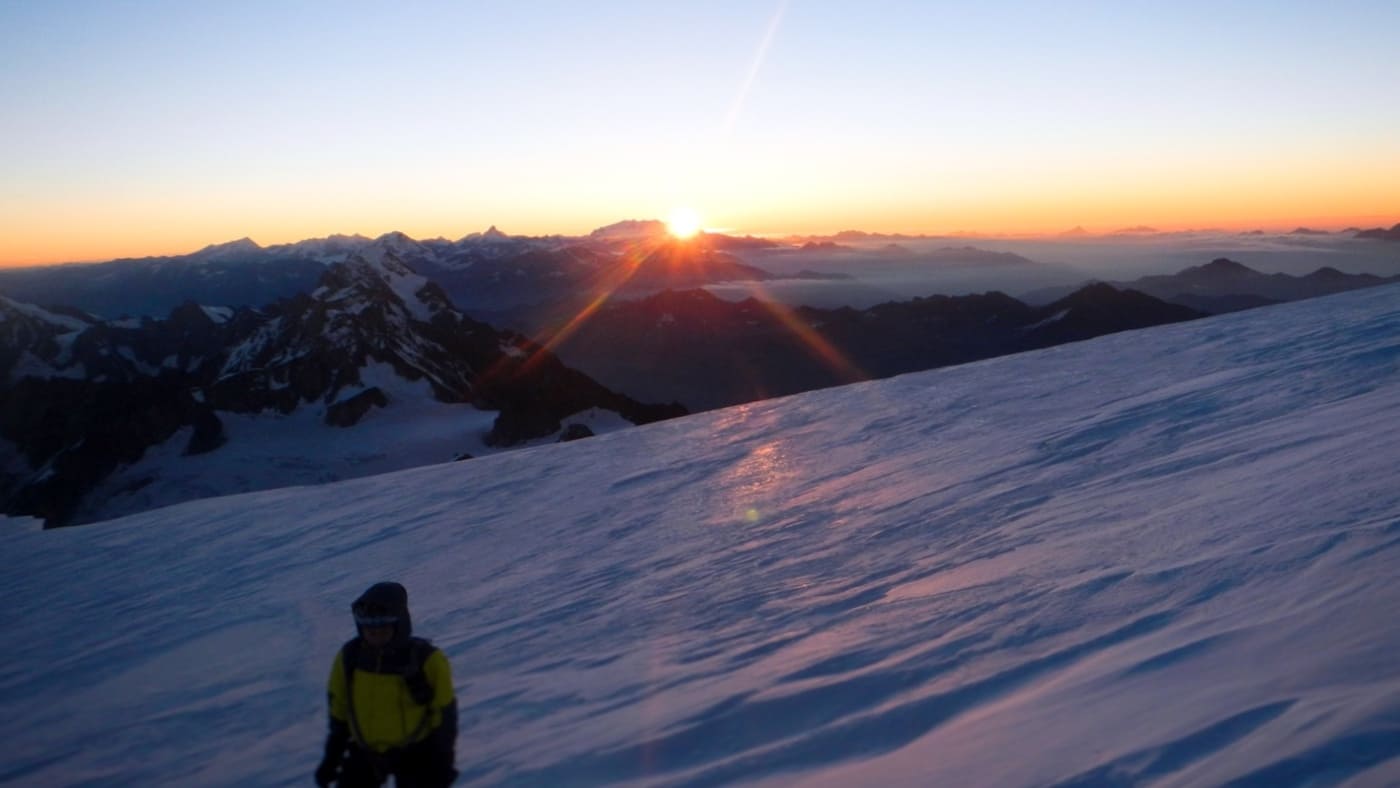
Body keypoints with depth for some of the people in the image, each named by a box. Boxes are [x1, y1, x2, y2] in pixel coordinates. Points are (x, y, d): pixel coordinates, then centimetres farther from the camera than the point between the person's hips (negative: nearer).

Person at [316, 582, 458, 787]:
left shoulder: (426, 660, -20)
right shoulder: (349, 657, -9)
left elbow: (444, 714, -11)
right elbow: (338, 709, 5)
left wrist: (443, 764, -8)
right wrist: (331, 757, 9)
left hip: (416, 753, -4)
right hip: (365, 752, 4)